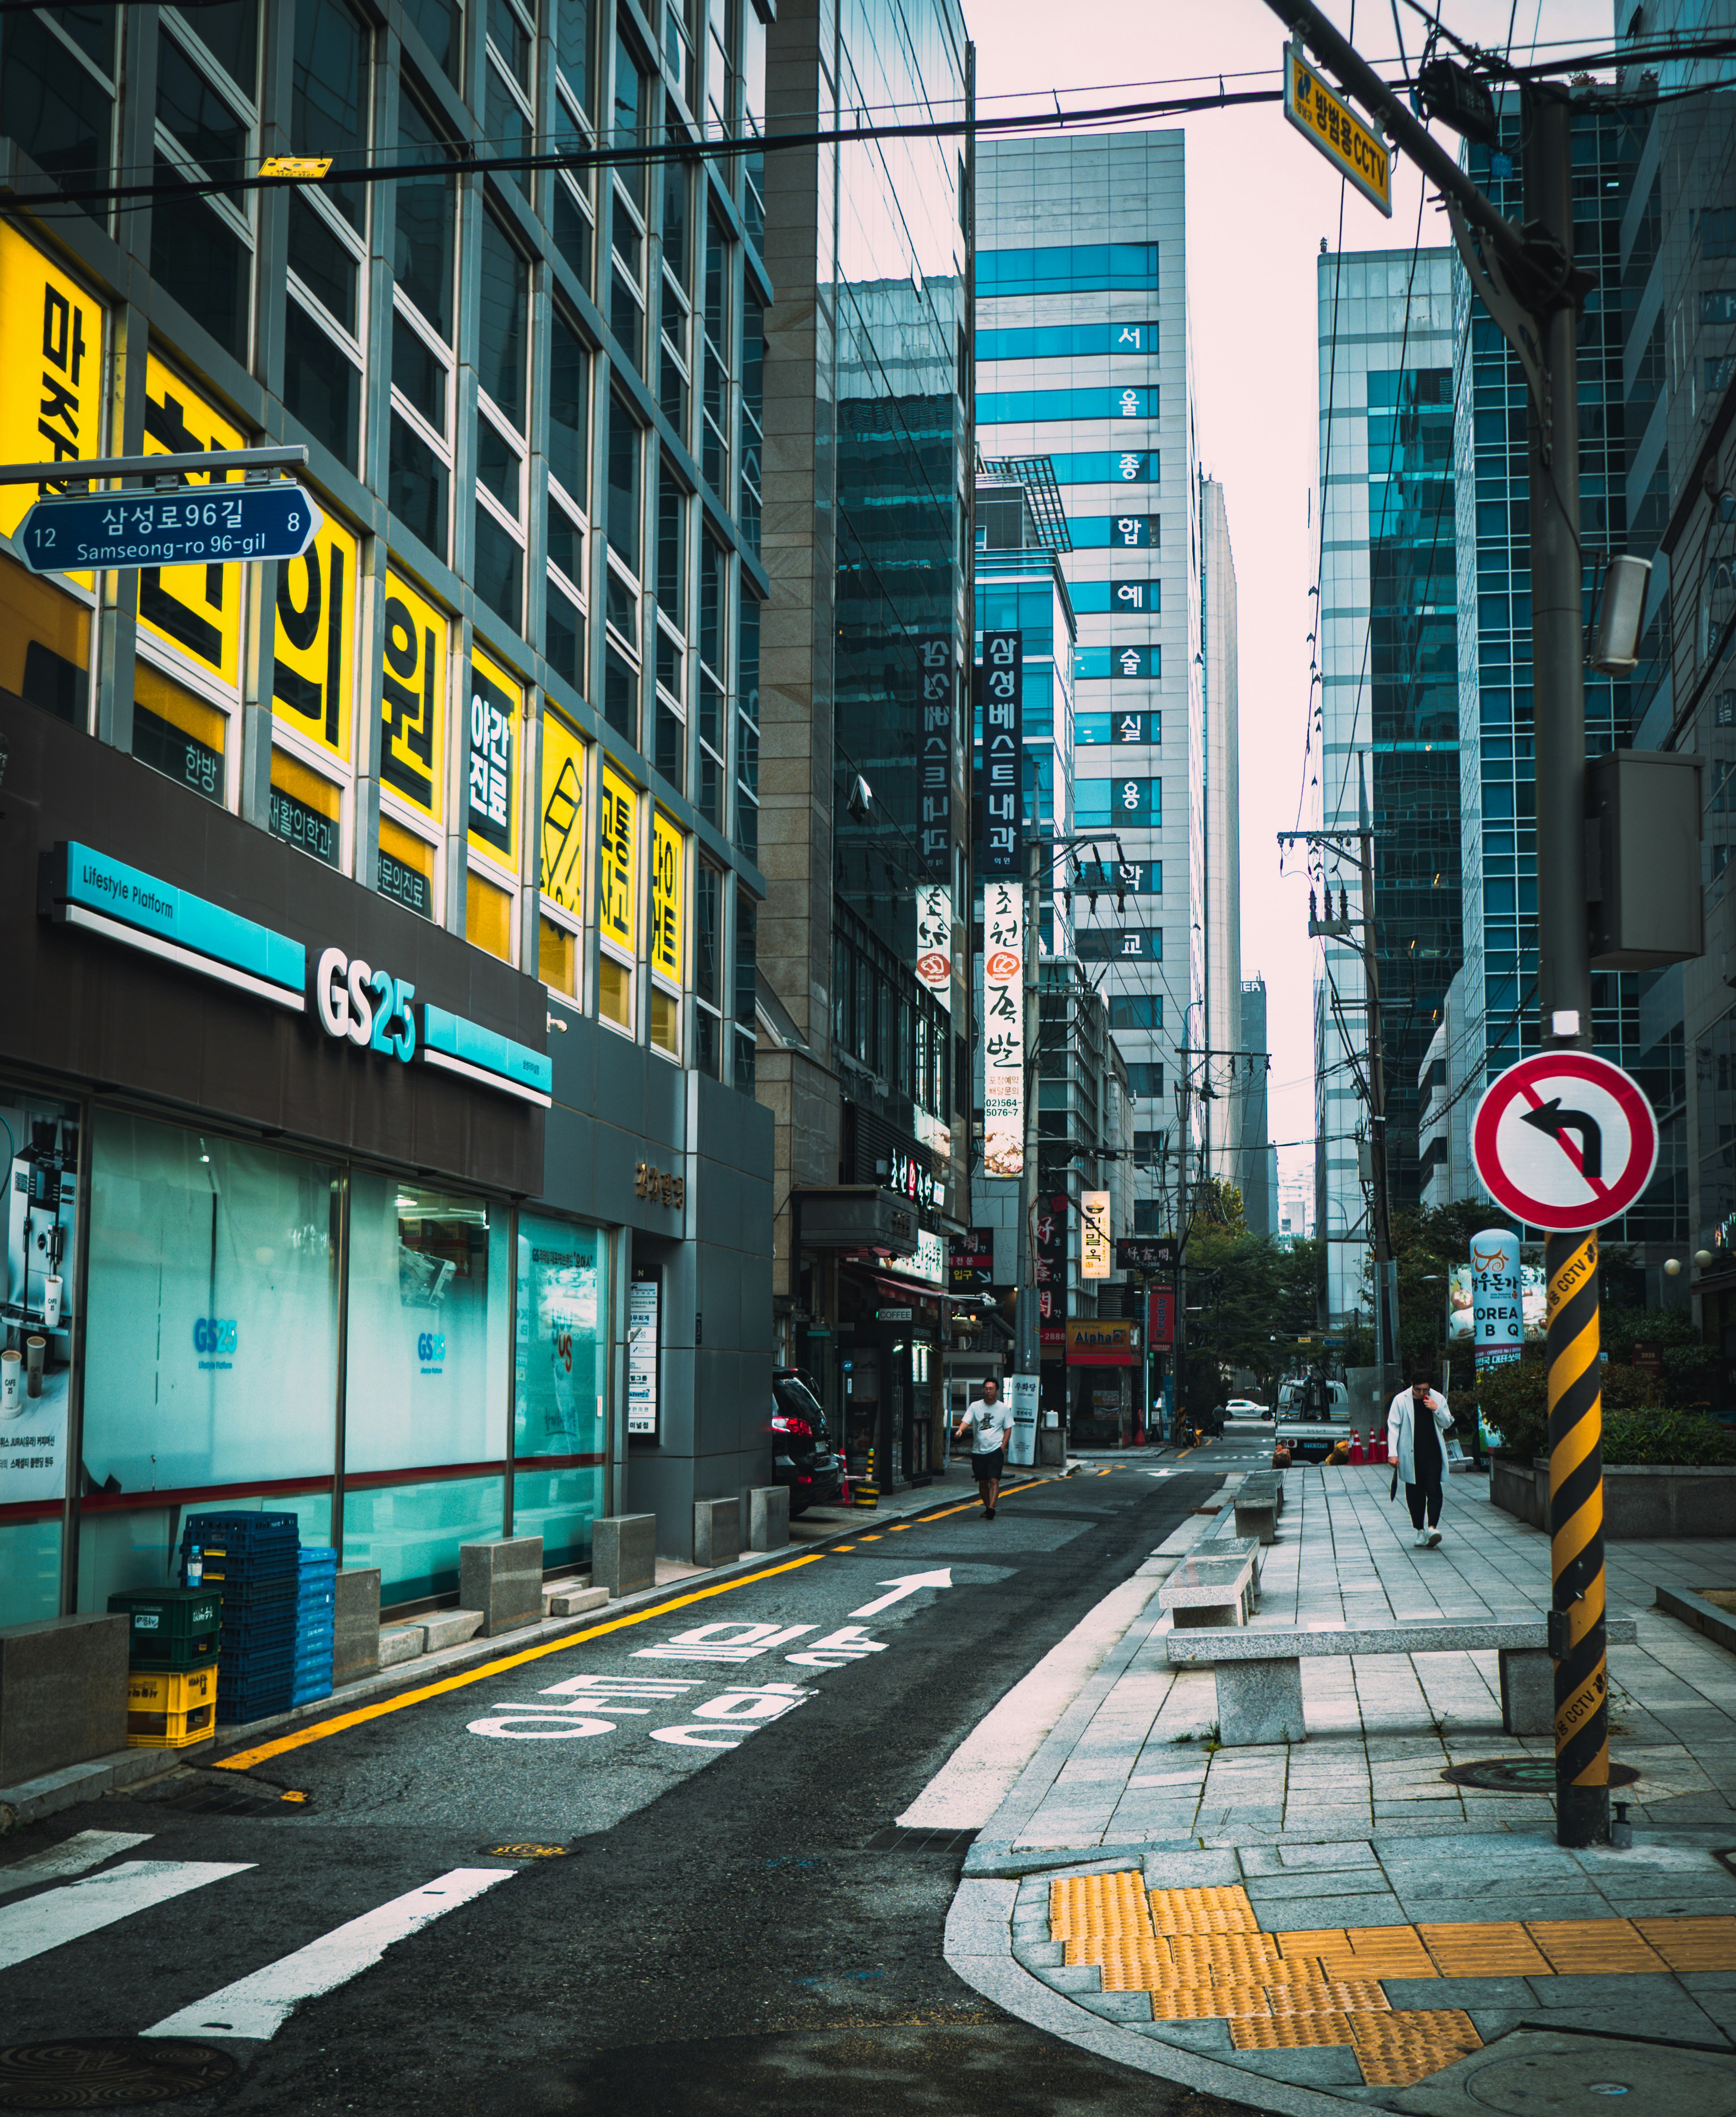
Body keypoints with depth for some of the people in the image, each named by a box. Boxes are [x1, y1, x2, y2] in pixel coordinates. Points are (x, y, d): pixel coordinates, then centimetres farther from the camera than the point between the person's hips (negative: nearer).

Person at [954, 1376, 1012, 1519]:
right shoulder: (975, 1406, 4)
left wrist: (1003, 1446, -4)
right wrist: (960, 1430, -27)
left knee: (994, 1480, -15)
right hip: (978, 1451, 2)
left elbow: (1008, 1428, 8)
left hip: (996, 1450, -2)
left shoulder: (1003, 1409, 4)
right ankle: (986, 1506, 24)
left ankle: (991, 1508, -22)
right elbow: (966, 1421, -4)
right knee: (982, 1482, 9)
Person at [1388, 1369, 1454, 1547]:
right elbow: (1393, 1426, 0)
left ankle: (1432, 1526, -15)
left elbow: (1447, 1424, 10)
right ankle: (1420, 1530, 12)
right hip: (1410, 1455, 0)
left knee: (1433, 1490, -10)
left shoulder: (1438, 1399, 5)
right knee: (1414, 1493, 4)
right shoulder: (1401, 1400, 0)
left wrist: (1437, 1410, -10)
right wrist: (1393, 1453, -7)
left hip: (1433, 1454, 0)